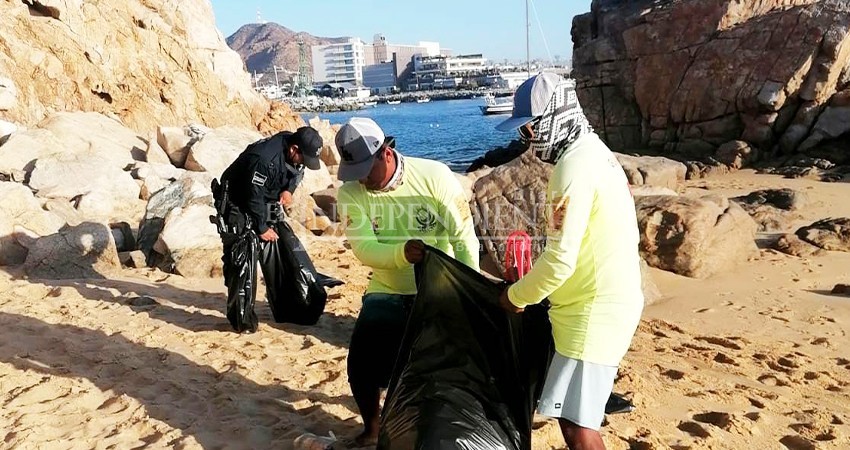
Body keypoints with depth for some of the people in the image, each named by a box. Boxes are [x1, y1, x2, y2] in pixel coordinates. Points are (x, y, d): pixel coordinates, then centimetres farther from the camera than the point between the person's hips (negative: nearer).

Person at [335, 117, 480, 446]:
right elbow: (364, 248, -20)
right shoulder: (350, 193, -12)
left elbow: (464, 238, -16)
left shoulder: (435, 176, -18)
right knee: (360, 365, -2)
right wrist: (402, 252, -41)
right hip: (387, 294, 2)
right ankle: (371, 428, 28)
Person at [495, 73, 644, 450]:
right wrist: (528, 287, 16)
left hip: (594, 310, -11)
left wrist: (516, 296, -7)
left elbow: (560, 259, -24)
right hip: (604, 300, 11)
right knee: (573, 415, 21)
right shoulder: (590, 151, 12)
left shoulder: (575, 166, -20)